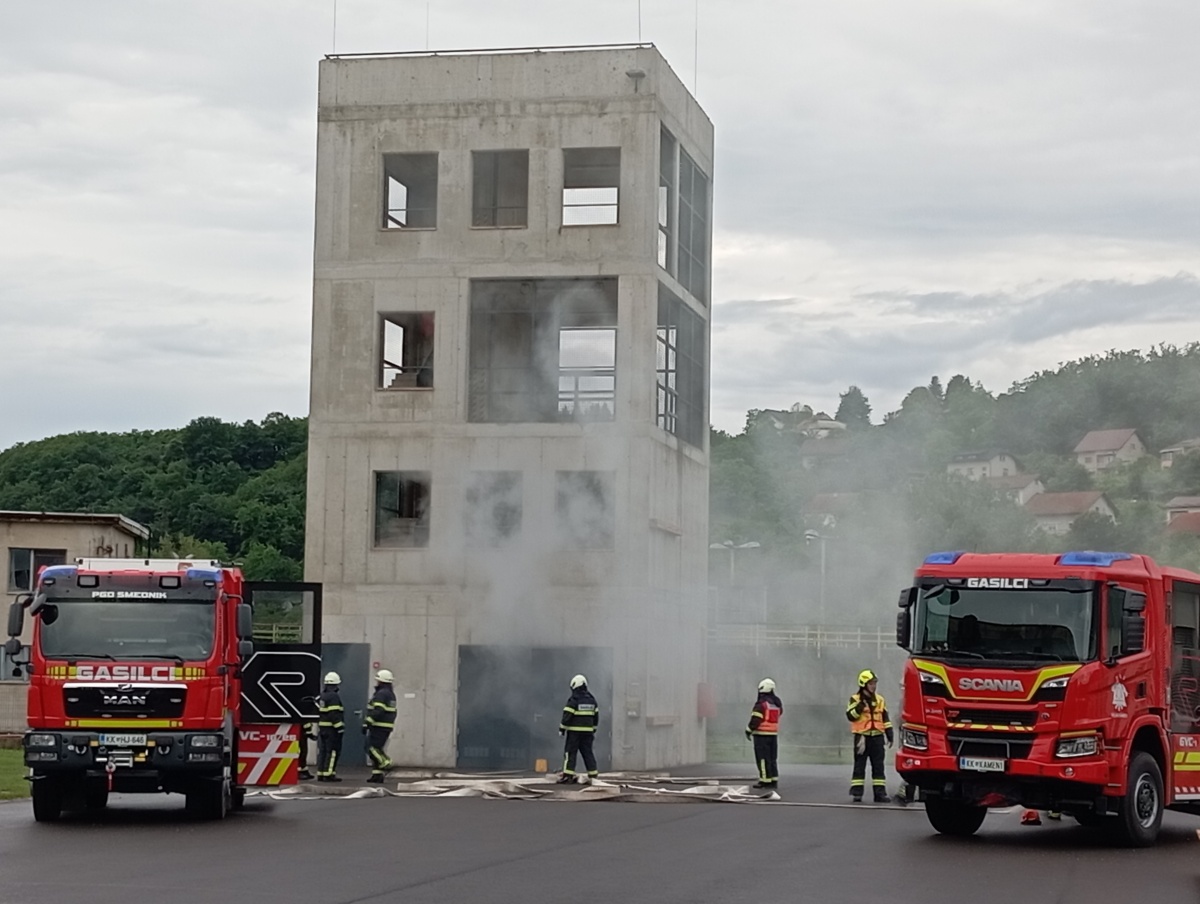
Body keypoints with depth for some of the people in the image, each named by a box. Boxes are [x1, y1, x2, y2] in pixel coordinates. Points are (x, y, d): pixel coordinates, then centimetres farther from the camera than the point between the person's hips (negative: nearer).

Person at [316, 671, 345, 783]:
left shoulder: (321, 696, 14)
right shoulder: (334, 697, -14)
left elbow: (316, 711, 17)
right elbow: (335, 714, -21)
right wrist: (340, 727, -19)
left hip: (321, 728, 9)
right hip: (331, 729, -9)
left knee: (322, 751, 11)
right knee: (332, 751, -6)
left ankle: (320, 774, 13)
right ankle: (328, 774, -9)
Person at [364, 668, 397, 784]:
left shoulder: (381, 694, -13)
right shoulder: (391, 694, 19)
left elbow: (377, 711, -23)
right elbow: (393, 712, 24)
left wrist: (367, 723, -24)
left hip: (379, 727, -10)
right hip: (387, 726, 10)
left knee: (372, 748, -10)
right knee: (377, 749, 10)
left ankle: (386, 764, -15)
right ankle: (377, 775, 7)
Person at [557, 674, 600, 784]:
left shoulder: (573, 700, -11)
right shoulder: (591, 700, 11)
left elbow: (567, 716, -14)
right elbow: (596, 716, 16)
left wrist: (562, 728, -6)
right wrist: (594, 730, 23)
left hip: (574, 731, -6)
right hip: (588, 731, 6)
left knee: (570, 752, -3)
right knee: (588, 752, 11)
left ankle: (568, 776, -9)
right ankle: (593, 775, 9)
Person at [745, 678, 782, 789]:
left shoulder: (761, 703, -14)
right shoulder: (777, 703, 9)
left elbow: (755, 719, -17)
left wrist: (749, 730, -8)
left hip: (761, 734, -7)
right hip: (773, 734, 7)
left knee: (762, 758, -4)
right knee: (772, 758, 12)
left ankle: (765, 780, -7)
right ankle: (773, 780, 12)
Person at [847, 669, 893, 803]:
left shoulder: (880, 700, 12)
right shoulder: (855, 699, 0)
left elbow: (886, 719, 14)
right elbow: (850, 716, -12)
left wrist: (890, 736, 9)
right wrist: (860, 706, -24)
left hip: (877, 737, 4)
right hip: (862, 736, -4)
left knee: (878, 766, 3)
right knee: (859, 765, 0)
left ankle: (880, 792, 4)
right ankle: (857, 792, 2)